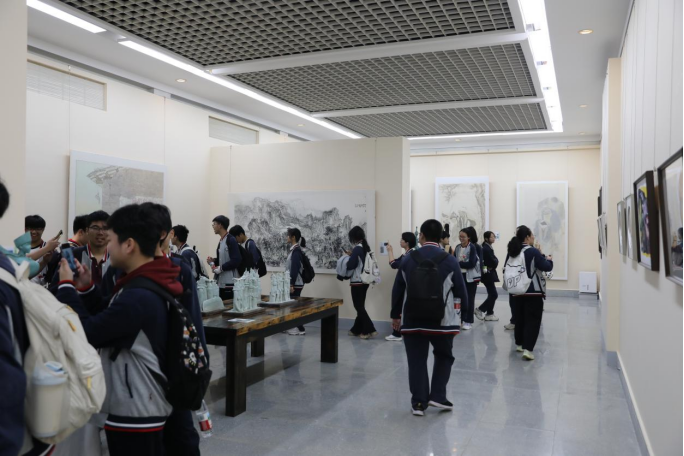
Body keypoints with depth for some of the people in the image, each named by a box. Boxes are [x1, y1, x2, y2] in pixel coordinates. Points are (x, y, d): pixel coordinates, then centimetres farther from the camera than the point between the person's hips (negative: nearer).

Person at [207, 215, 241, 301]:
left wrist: (220, 268, -16)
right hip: (221, 282, 9)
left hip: (229, 283, -9)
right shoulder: (221, 241, 15)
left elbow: (236, 260, -19)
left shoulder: (231, 240, -12)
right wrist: (213, 261, 6)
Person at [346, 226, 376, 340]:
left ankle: (370, 330, -7)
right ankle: (357, 330, 21)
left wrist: (349, 257, 1)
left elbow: (351, 265, -18)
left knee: (359, 307, -3)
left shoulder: (357, 248, -16)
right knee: (361, 306, 13)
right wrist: (352, 255, 9)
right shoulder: (366, 247, 9)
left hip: (357, 281, -9)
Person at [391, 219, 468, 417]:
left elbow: (397, 290, 6)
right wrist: (460, 314, 15)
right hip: (441, 320, -1)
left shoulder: (408, 260, 0)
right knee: (444, 357, 19)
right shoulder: (450, 261, -5)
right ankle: (437, 396, 14)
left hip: (412, 320, 1)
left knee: (416, 361, 9)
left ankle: (418, 403, 11)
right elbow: (461, 292, 0)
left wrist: (395, 315, 17)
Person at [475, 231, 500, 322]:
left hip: (488, 274, 10)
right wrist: (496, 260, -2)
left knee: (492, 295, 12)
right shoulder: (486, 249, -18)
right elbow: (494, 262, -20)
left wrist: (494, 261, -3)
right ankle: (480, 310, -1)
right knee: (494, 295, -7)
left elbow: (493, 261, 16)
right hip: (488, 274, -10)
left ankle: (489, 314, 16)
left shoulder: (486, 247, 14)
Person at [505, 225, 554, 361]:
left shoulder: (511, 252, 3)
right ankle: (528, 349, -12)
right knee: (532, 320, -4)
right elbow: (547, 267, -12)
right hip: (533, 291, -6)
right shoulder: (533, 252, -15)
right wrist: (549, 260, 10)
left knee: (520, 318, 18)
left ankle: (519, 344, 29)